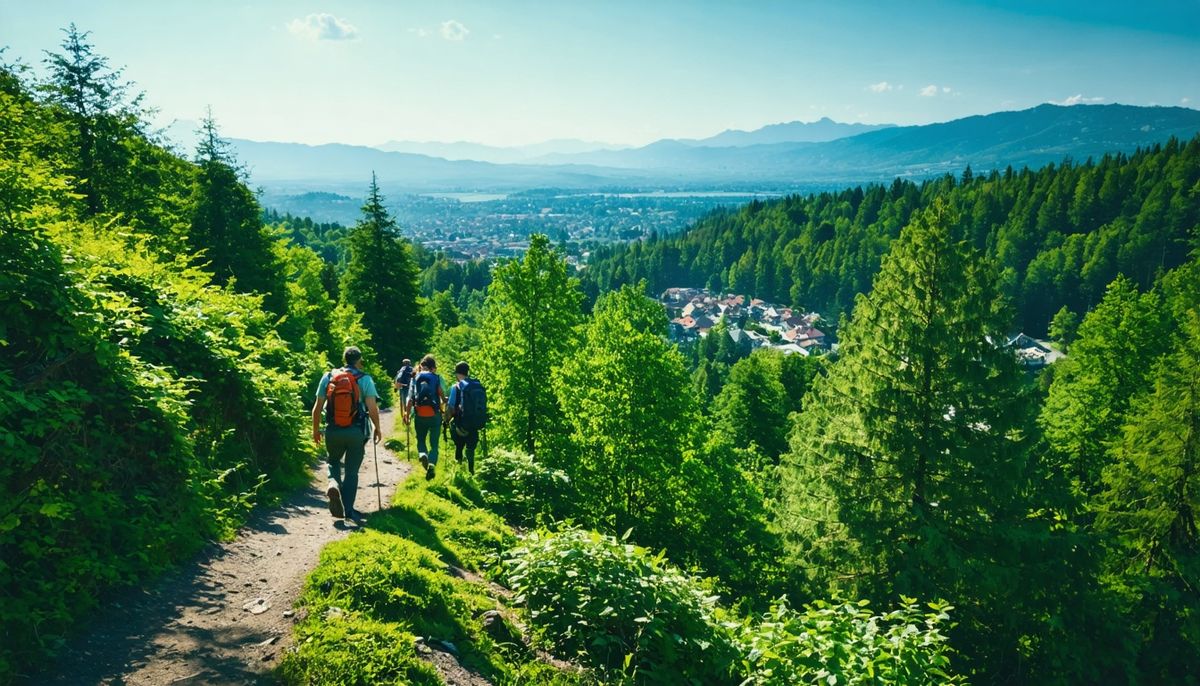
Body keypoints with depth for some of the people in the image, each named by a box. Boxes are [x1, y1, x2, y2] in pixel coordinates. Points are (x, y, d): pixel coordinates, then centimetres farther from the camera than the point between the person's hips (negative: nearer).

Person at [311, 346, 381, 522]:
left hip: (333, 431, 2)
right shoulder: (365, 379, -5)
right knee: (352, 471, 11)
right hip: (356, 432, -2)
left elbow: (317, 407, 3)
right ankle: (348, 509, 11)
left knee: (334, 461, 26)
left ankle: (333, 484, -3)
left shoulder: (328, 377, 2)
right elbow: (372, 408, -11)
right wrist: (377, 428, 4)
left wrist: (315, 429, 14)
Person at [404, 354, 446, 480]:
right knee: (434, 443, 7)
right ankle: (432, 464, -15)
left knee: (421, 440, 21)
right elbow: (443, 396, -7)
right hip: (435, 414, -2)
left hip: (420, 415, 2)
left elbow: (410, 398, 0)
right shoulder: (437, 378, 2)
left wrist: (407, 414, 1)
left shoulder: (415, 378, 8)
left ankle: (422, 454, -10)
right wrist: (442, 404, 14)